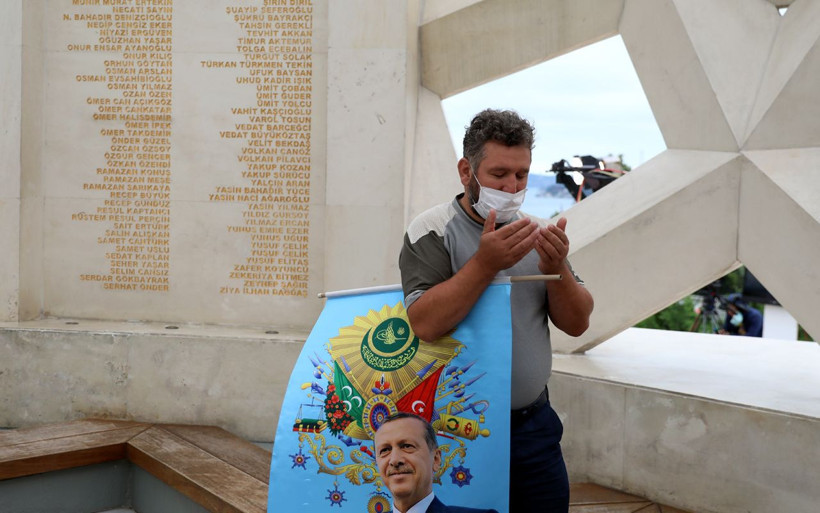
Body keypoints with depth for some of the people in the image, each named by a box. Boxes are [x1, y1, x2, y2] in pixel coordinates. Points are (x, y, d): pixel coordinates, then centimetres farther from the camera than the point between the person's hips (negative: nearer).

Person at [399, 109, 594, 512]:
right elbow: (425, 324, -20)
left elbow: (577, 324, 4)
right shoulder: (433, 231, -8)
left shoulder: (536, 232, 6)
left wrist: (556, 268, -13)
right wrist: (485, 264, -27)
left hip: (535, 423, 4)